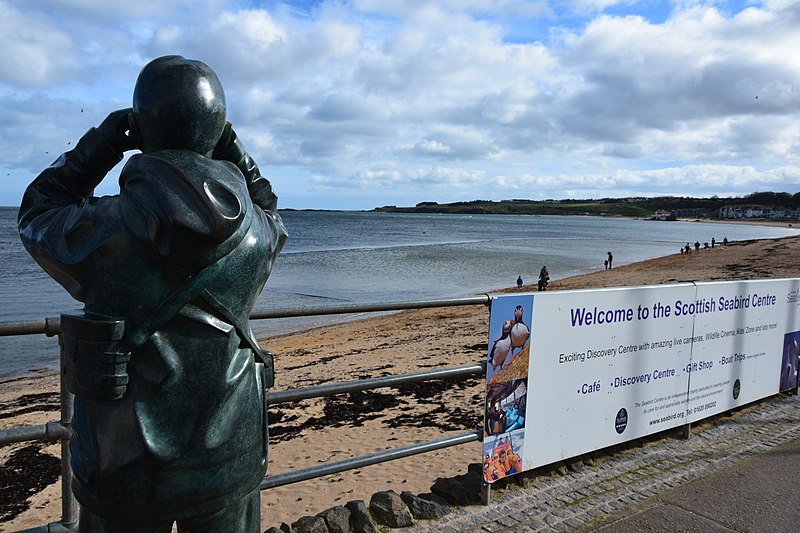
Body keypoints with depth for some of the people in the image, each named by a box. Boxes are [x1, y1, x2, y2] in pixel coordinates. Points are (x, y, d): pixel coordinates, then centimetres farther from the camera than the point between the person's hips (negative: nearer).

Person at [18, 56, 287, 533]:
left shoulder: (104, 230, -18)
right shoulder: (258, 234, -10)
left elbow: (38, 217, 6)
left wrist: (98, 147, 4)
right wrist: (235, 153, 9)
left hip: (128, 468, -2)